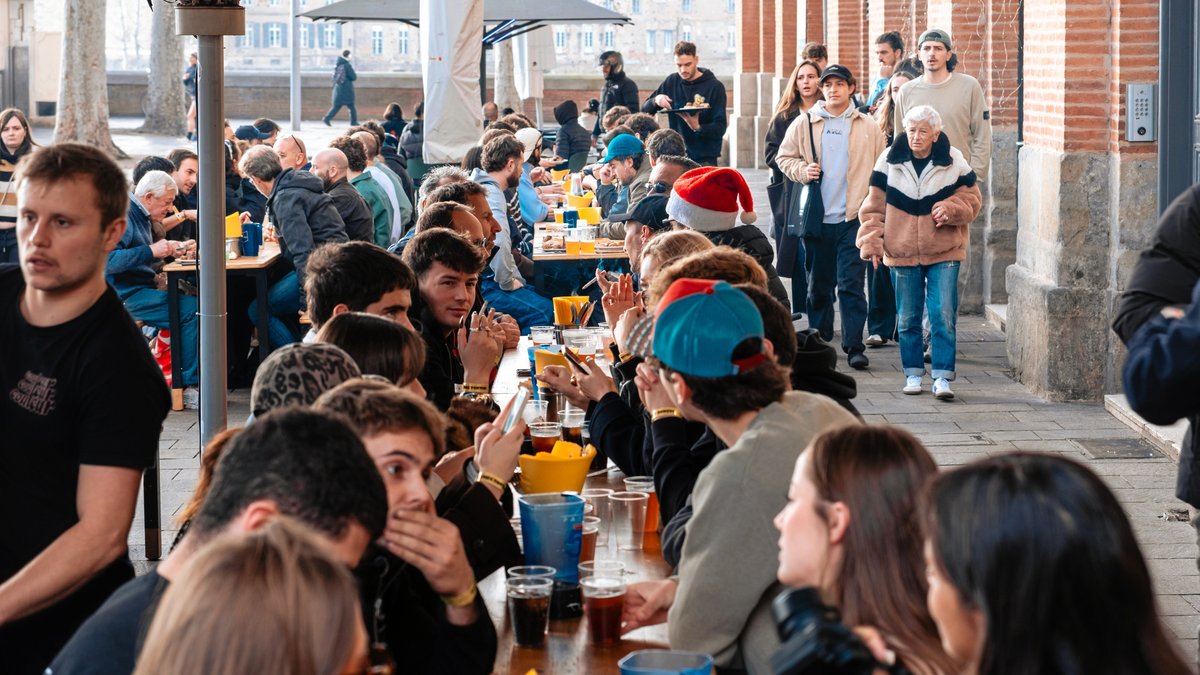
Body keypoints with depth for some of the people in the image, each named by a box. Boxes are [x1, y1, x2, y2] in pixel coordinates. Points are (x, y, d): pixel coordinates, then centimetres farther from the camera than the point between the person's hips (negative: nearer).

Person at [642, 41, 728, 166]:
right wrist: (656, 101, -13)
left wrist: (698, 128, -29)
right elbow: (644, 110, 10)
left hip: (705, 159, -3)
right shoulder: (671, 82, 7)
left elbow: (720, 128, -9)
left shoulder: (714, 86, -5)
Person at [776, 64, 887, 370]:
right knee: (818, 284, 11)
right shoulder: (804, 123, 6)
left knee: (851, 284, -7)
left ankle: (854, 345, -5)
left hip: (853, 218, -2)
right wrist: (802, 171, -7)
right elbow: (784, 157, 13)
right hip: (816, 217, 2)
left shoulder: (869, 127, 5)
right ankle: (818, 340, 23)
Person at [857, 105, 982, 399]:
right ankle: (913, 373, 20)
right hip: (902, 252, 1)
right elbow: (875, 206, 3)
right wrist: (871, 242, -5)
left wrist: (951, 209, -14)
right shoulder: (889, 162, -1)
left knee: (944, 315, -7)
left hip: (944, 253, -1)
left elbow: (971, 199, 6)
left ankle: (942, 376, -4)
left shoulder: (954, 161, -1)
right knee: (908, 317, 8)